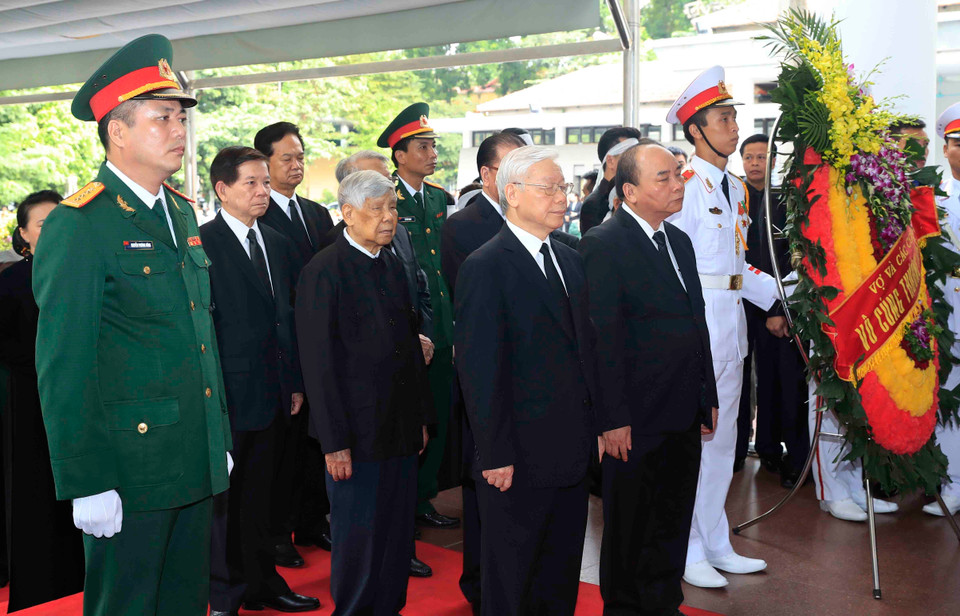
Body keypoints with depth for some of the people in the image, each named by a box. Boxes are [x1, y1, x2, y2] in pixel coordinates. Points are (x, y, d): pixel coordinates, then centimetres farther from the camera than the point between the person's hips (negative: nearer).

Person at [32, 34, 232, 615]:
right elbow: (63, 366, -15)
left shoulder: (182, 213, 11)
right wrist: (87, 484, -15)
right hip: (129, 470, -7)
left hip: (196, 463, 7)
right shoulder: (77, 226, -14)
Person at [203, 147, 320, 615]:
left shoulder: (279, 246, 12)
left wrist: (296, 383, 13)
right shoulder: (202, 245, -11)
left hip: (272, 397, 6)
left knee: (258, 494, 17)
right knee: (223, 496, 6)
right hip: (226, 397, -6)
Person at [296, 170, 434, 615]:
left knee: (398, 531, 14)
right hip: (356, 434, -7)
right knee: (358, 538, 6)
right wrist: (334, 441, -15)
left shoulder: (393, 266, 11)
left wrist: (422, 416, 14)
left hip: (401, 429, 7)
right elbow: (319, 363, -14)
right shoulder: (323, 272, -11)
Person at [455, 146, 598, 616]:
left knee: (562, 576, 19)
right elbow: (479, 370, -16)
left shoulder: (570, 260, 12)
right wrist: (495, 455, -17)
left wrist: (597, 426, 9)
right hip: (518, 458, -7)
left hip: (572, 453, 7)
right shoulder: (484, 268, -13)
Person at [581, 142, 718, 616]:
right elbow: (603, 340, -17)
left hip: (683, 417, 8)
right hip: (635, 419, -7)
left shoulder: (679, 241, 12)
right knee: (629, 526, 9)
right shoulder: (603, 245, -14)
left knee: (674, 522, 18)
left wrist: (708, 397, 15)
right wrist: (614, 419, -19)